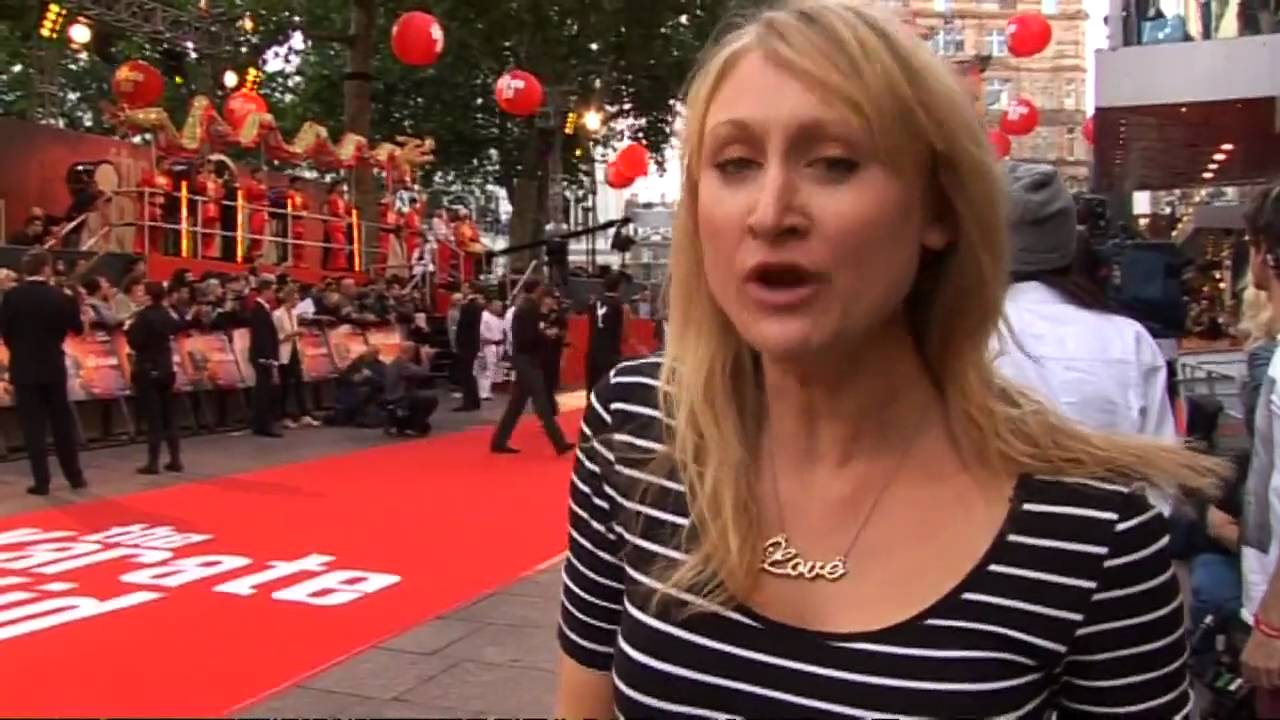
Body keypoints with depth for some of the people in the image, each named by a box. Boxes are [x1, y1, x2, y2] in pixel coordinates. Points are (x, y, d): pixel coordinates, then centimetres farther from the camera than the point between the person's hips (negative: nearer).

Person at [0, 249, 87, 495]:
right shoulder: (61, 297, -8)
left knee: (33, 426, 3)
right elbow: (77, 329, 3)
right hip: (54, 367, 1)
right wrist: (74, 306, 18)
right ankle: (75, 475, 17)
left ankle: (41, 481, 1)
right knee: (63, 423, 12)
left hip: (23, 369, -1)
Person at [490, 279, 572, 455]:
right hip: (527, 361, -10)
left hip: (524, 360, 10)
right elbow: (528, 338, -24)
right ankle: (560, 444, -5)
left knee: (516, 404, 12)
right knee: (542, 404, -7)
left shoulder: (525, 308, 15)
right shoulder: (529, 309, -16)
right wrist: (546, 335, -11)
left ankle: (499, 442, 15)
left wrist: (542, 333, 6)